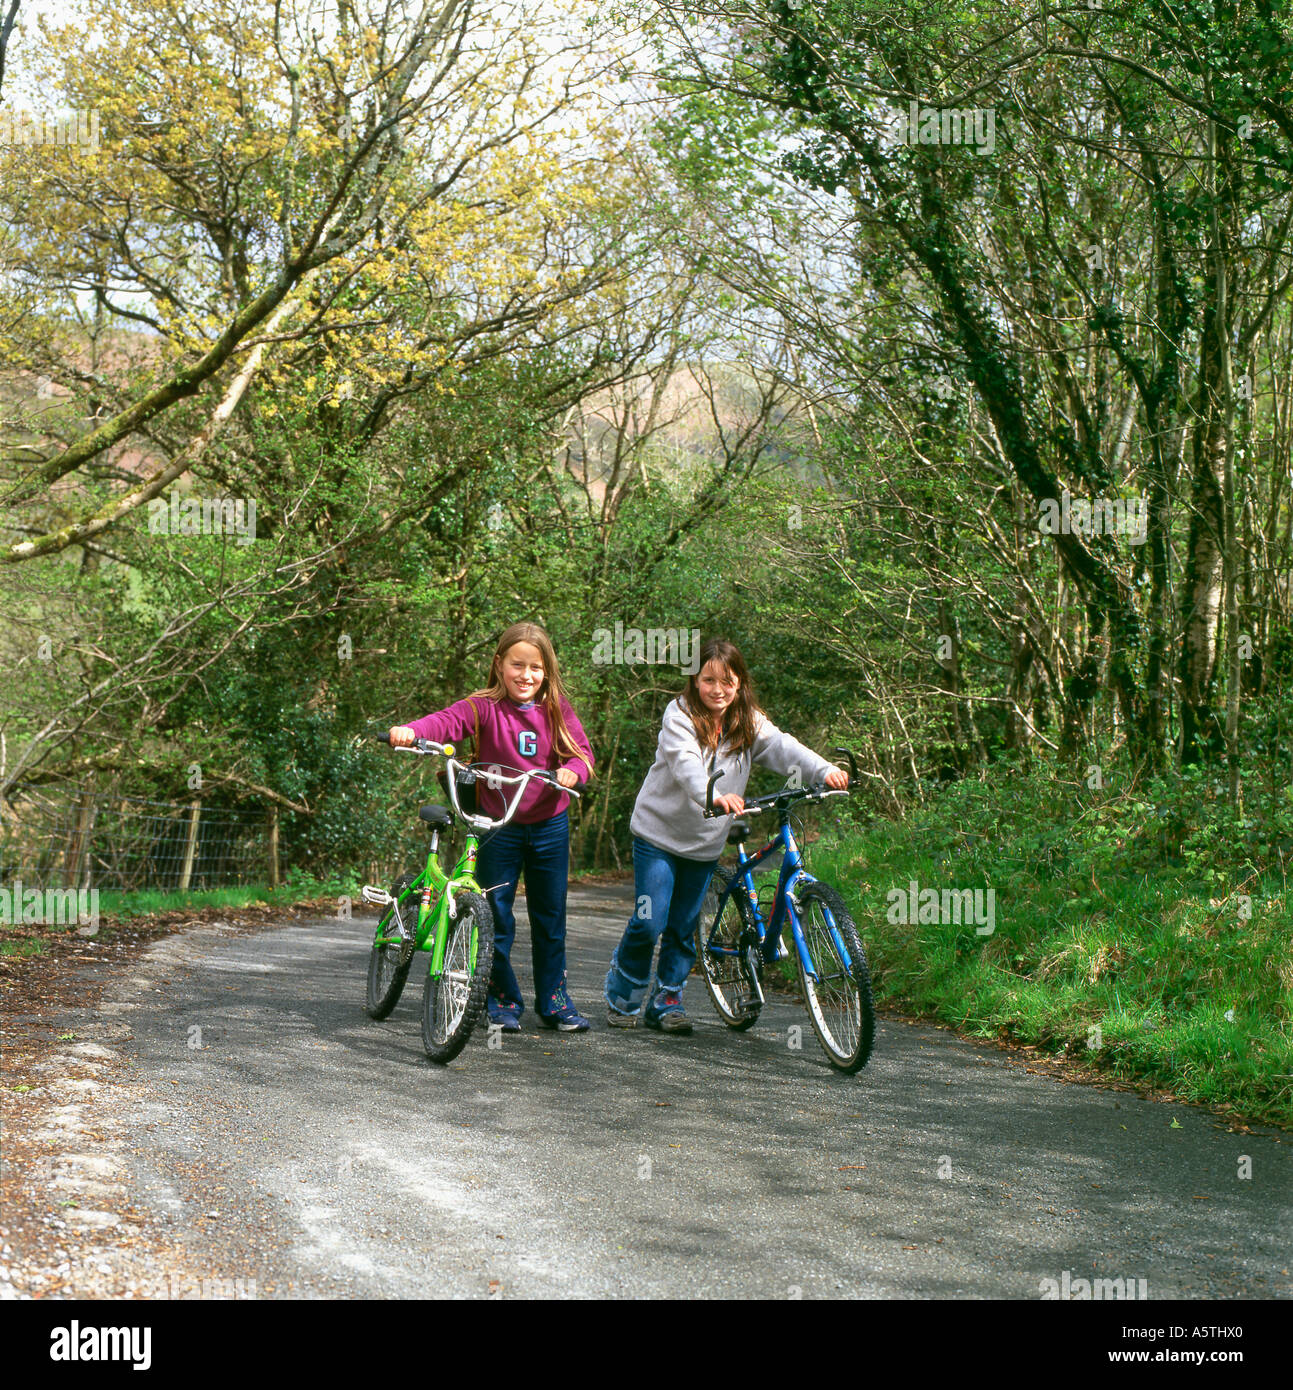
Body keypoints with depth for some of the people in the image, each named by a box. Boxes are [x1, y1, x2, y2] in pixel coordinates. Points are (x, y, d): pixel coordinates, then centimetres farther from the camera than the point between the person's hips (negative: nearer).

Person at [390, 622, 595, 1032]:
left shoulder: (556, 710, 1)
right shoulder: (484, 708, -9)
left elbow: (580, 749, 0)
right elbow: (448, 722, -24)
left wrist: (573, 770, -24)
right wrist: (409, 731, -44)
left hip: (549, 825, 3)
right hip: (499, 826, -2)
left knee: (550, 917, 11)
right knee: (495, 917, 1)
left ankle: (554, 999, 23)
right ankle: (503, 999, 17)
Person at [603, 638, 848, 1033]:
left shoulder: (749, 723, -1)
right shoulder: (680, 715, -15)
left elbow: (783, 748, -17)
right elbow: (685, 763, -32)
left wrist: (825, 771, -36)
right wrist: (713, 794, -52)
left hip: (706, 842, 4)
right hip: (660, 833, -4)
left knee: (683, 927, 8)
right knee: (649, 922, -7)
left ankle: (667, 1001, 23)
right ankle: (621, 996, 15)